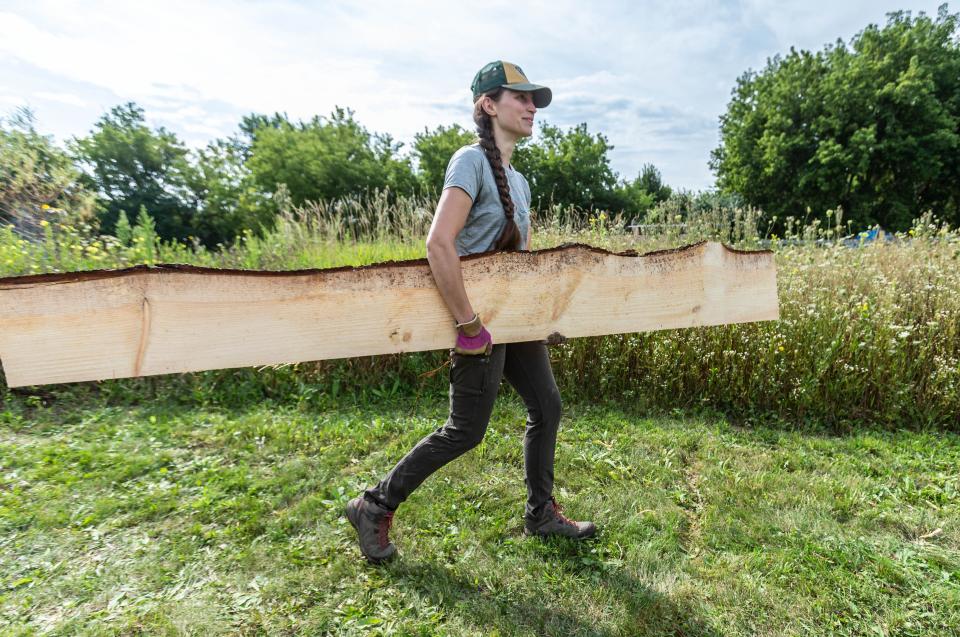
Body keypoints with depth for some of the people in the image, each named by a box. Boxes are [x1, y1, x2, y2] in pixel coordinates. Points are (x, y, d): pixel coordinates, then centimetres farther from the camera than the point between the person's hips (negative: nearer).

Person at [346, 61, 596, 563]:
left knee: (547, 407, 13)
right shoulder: (471, 161, -13)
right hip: (483, 320, -9)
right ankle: (374, 507, 20)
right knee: (465, 431, 0)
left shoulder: (518, 179, 15)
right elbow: (439, 244, -27)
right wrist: (468, 323, -25)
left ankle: (542, 514, 32)